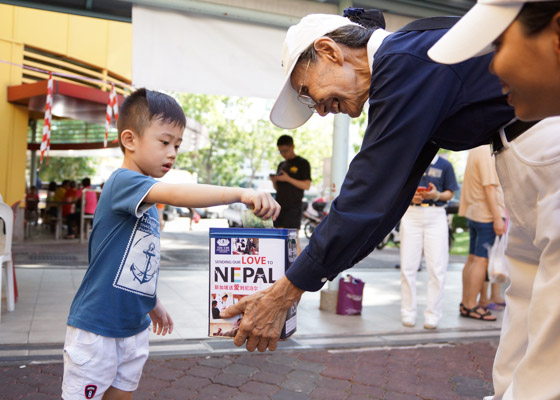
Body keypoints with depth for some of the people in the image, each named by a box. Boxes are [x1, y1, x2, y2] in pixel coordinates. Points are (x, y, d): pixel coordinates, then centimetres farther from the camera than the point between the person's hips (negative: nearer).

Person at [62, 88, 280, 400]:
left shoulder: (147, 199, 9)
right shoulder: (123, 181, -19)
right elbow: (175, 194, -38)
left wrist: (152, 301, 22)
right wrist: (239, 194, -46)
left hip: (134, 327, 8)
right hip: (96, 327, -8)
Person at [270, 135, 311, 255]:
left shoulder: (302, 163, -1)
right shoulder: (281, 165, 18)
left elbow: (307, 185, -9)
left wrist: (288, 179, -17)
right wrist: (274, 181, -1)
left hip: (294, 208, -6)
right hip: (279, 206, 6)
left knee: (293, 239, -9)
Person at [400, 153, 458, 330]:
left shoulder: (444, 165, 5)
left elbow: (449, 193, 7)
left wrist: (436, 195, -13)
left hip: (436, 216, -1)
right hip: (411, 214, 1)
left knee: (437, 268, -3)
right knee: (408, 266, 2)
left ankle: (433, 315, 8)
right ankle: (408, 313, 14)